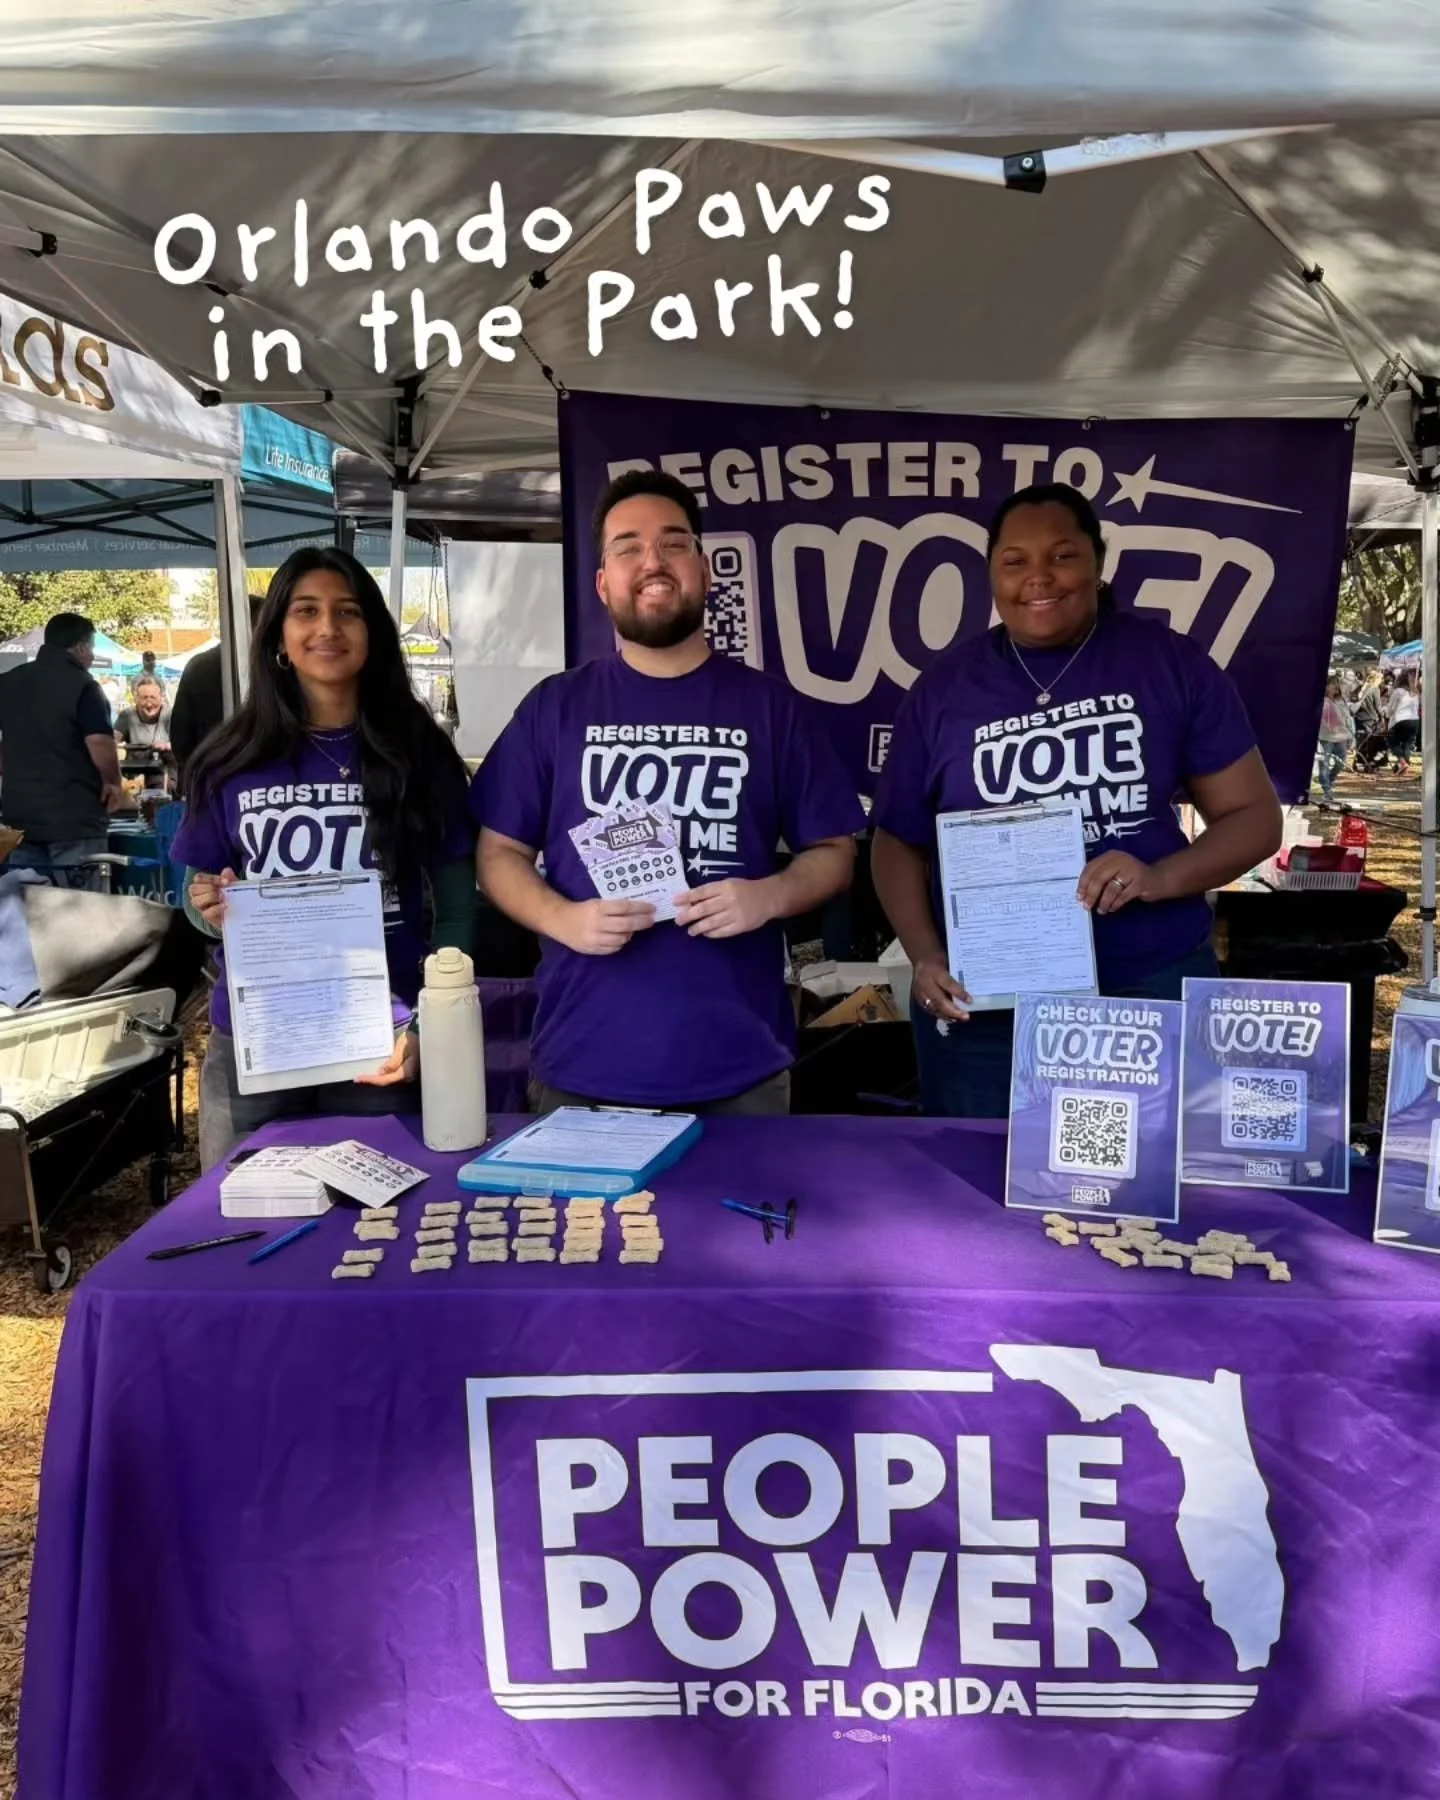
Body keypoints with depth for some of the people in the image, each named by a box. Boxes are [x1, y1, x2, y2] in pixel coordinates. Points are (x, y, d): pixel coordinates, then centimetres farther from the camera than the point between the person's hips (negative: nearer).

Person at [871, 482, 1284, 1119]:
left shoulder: (1171, 663, 0)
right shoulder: (943, 687, 3)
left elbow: (1254, 816, 2)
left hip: (1152, 990, 0)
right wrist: (926, 958, -9)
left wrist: (1159, 879, -17)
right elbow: (900, 844, 7)